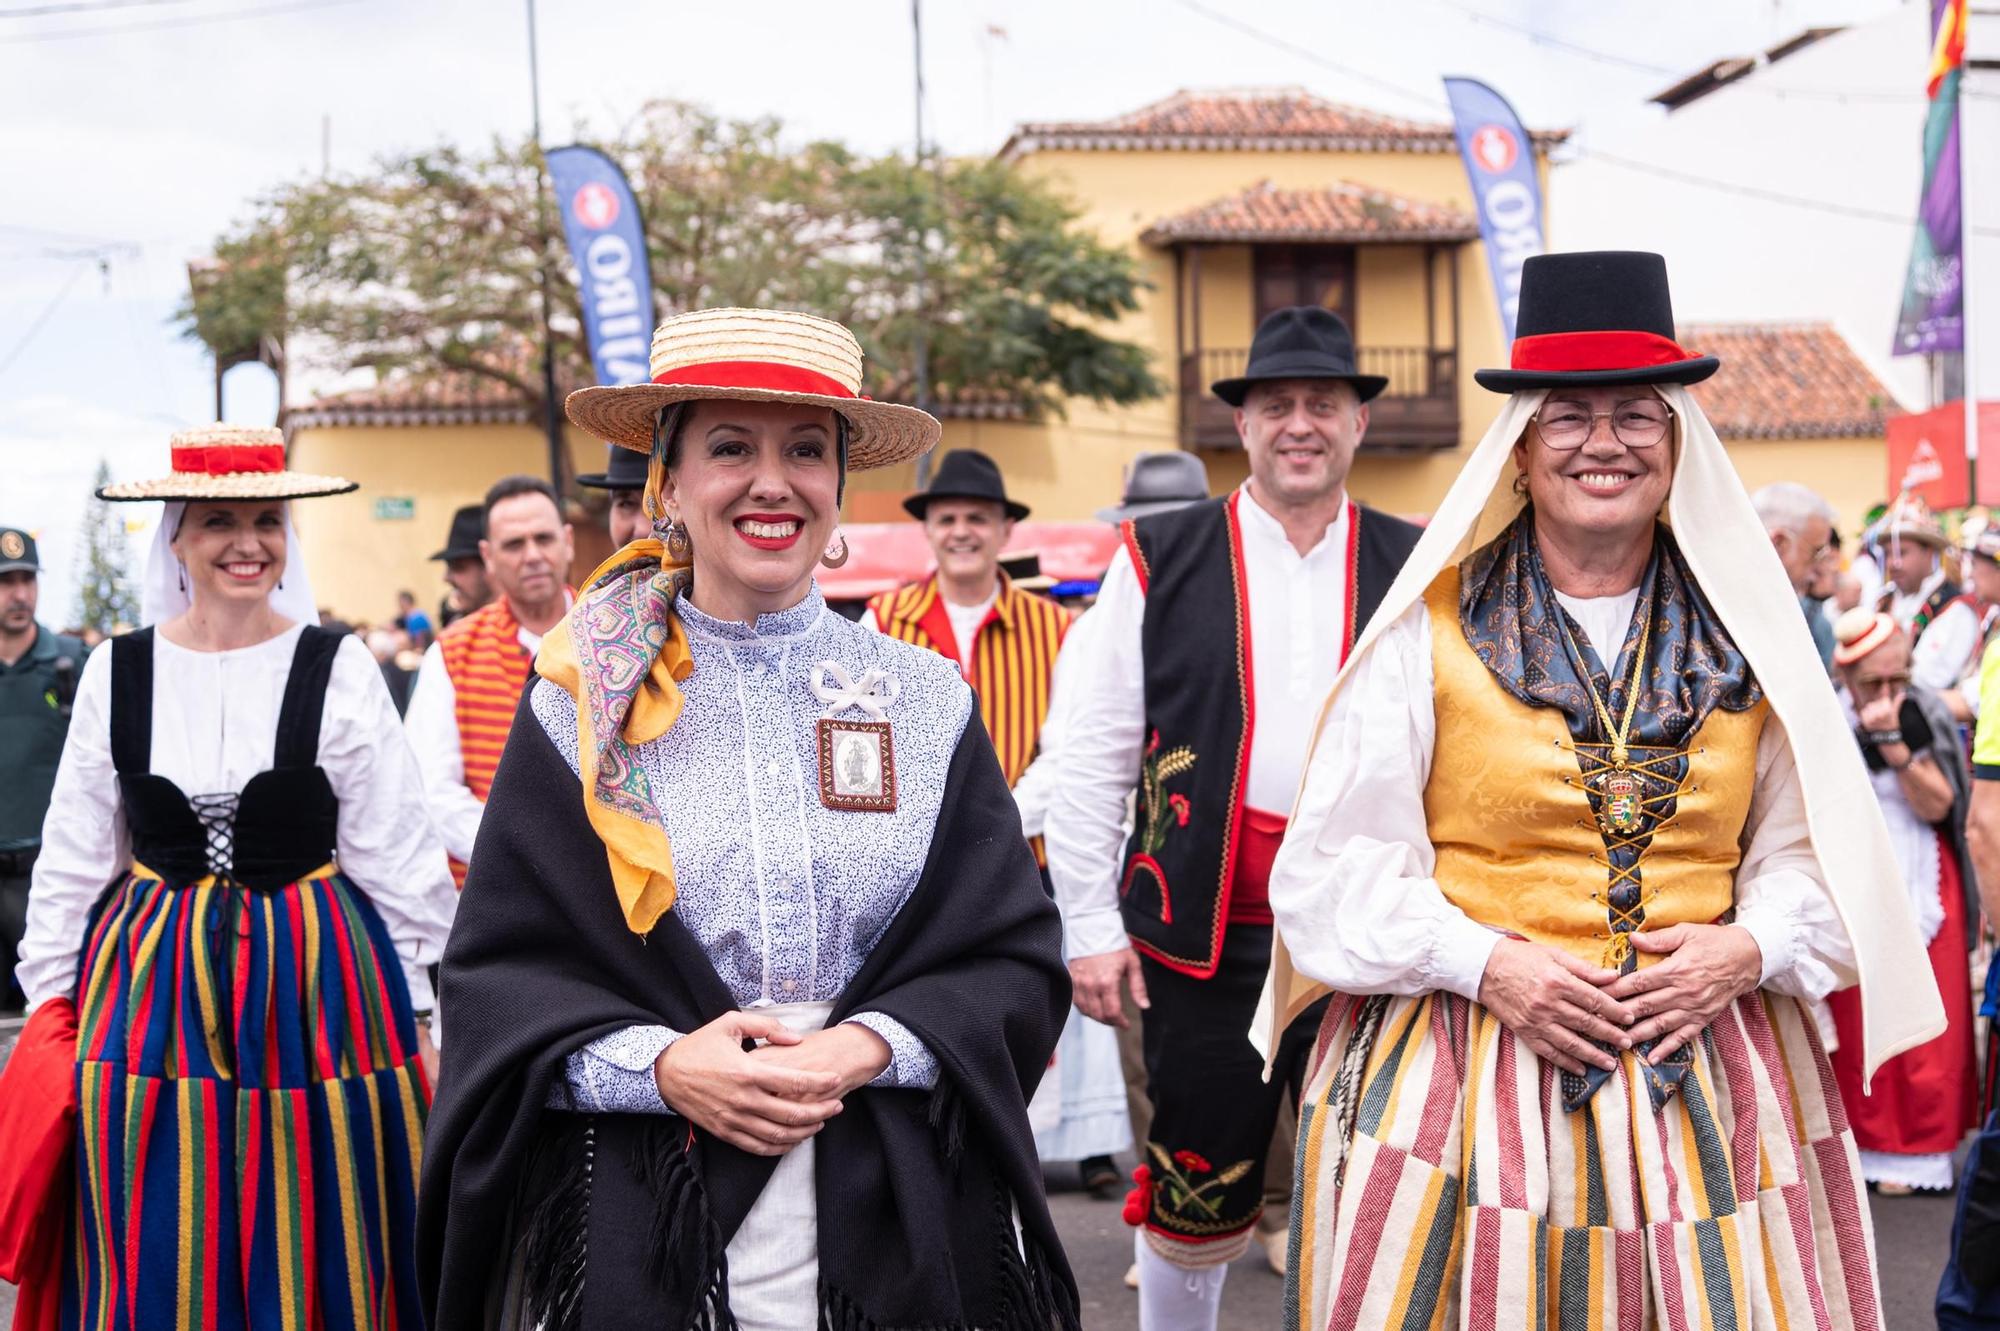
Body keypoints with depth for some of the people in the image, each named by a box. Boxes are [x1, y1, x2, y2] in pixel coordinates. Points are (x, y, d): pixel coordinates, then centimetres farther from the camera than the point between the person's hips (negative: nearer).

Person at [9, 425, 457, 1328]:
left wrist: (418, 1014, 0)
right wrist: (52, 1009, 6)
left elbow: (398, 863, -1)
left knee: (312, 1258, 8)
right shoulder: (117, 672, 2)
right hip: (151, 996, 2)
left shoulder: (339, 670, -5)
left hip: (314, 992, -2)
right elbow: (71, 864, 8)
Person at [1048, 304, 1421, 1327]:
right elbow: (1094, 759, 2)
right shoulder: (1160, 561, 2)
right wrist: (1090, 926, -2)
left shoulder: (1413, 572, 6)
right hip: (1202, 930, -1)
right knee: (1197, 1193, 8)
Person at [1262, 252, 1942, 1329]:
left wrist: (1750, 946, -7)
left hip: (1709, 1070, 3)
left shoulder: (1745, 636, 8)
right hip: (1462, 1070, -2)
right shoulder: (1430, 629, -2)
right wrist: (1484, 963, -14)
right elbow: (1340, 856, -3)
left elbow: (1808, 844, 11)